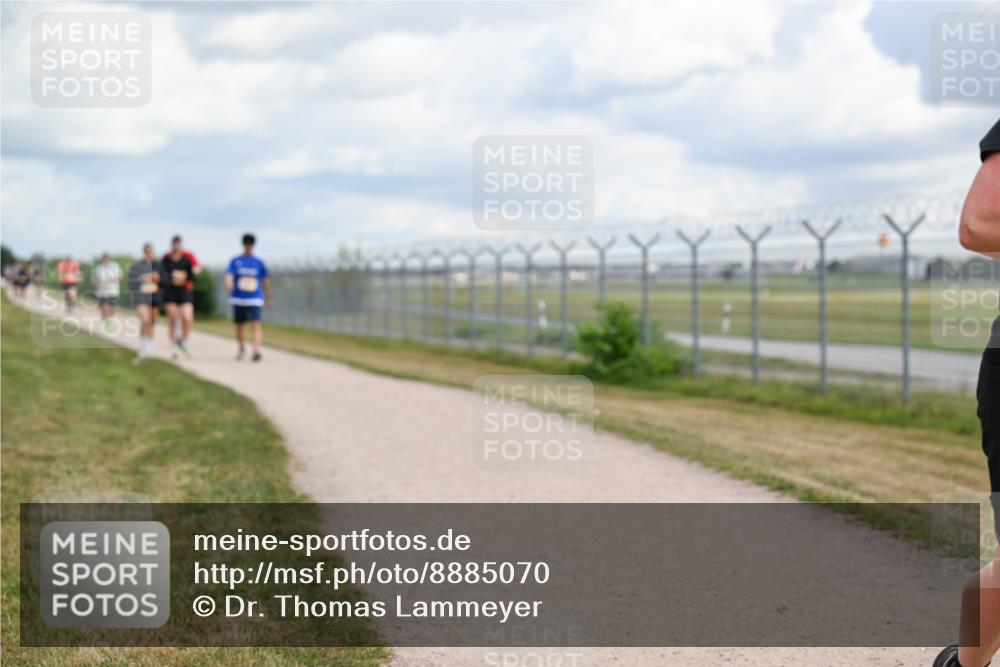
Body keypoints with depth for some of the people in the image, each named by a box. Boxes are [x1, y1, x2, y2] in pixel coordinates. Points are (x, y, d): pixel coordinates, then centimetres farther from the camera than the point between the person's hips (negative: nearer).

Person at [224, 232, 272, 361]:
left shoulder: (259, 262, 6)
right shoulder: (235, 261, 4)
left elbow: (265, 280, 13)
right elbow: (229, 275, -9)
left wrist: (268, 298, 16)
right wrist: (229, 285, -31)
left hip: (255, 300, -1)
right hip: (238, 299, 1)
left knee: (256, 324, -18)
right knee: (239, 326, 11)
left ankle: (256, 350, -29)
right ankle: (241, 348, 34)